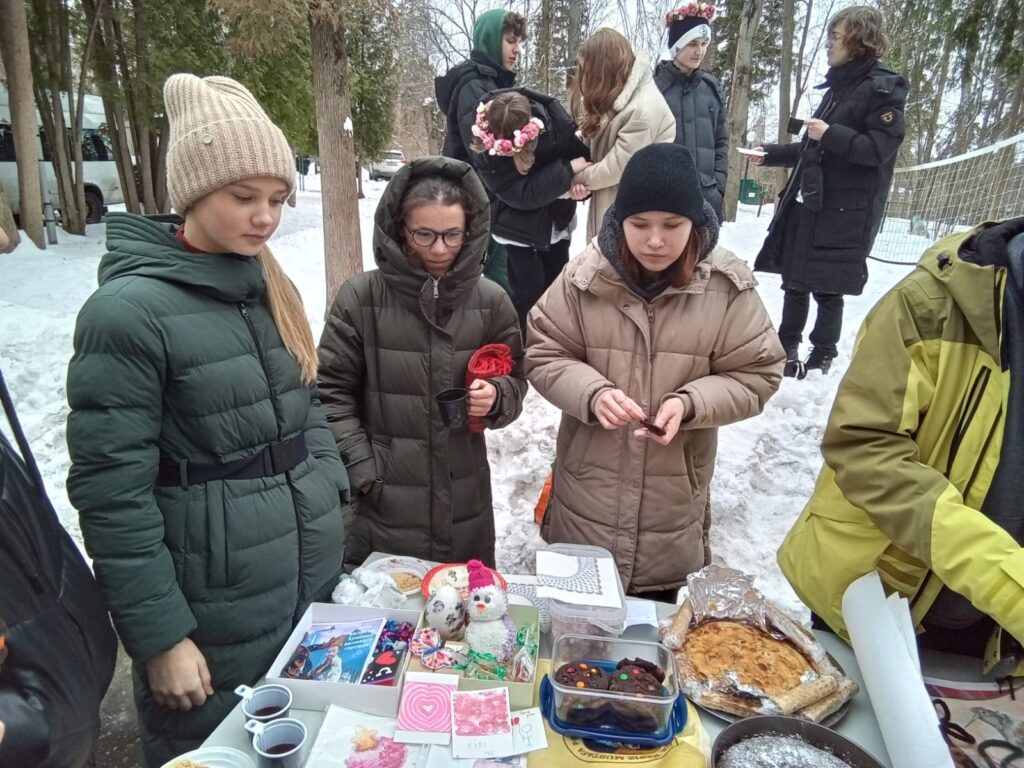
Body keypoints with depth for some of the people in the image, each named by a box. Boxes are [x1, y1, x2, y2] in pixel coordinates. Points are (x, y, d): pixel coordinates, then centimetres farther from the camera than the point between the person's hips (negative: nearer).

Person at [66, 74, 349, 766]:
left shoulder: (271, 288, 6)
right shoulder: (129, 311, -16)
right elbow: (112, 491, -16)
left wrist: (329, 506, 6)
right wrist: (159, 636, -13)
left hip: (315, 583, 6)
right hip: (217, 618, -6)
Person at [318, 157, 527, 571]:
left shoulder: (489, 300, -2)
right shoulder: (361, 297, -8)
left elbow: (514, 381, 9)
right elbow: (332, 392, -3)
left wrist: (496, 397, -13)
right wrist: (362, 470, -9)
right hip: (383, 505, -2)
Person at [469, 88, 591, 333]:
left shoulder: (557, 120, -24)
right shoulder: (486, 147, -29)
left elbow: (584, 156, -5)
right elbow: (521, 195, -32)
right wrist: (567, 171, -34)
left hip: (557, 219, 4)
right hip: (519, 225, -3)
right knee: (528, 290, -8)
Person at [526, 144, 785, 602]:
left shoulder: (727, 287, -10)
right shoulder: (585, 276, -10)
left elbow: (756, 376, -4)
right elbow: (543, 355, -3)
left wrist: (689, 403, -22)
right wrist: (592, 393, -22)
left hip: (673, 503, 0)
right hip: (588, 495, 1)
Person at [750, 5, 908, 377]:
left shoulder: (883, 88, -7)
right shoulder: (839, 87, 17)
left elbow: (878, 148, -16)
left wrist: (830, 134, -20)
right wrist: (772, 153, 19)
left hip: (846, 211, -8)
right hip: (808, 201, 8)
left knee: (827, 287, -2)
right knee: (794, 278, 11)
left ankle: (822, 356, 11)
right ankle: (787, 347, 23)